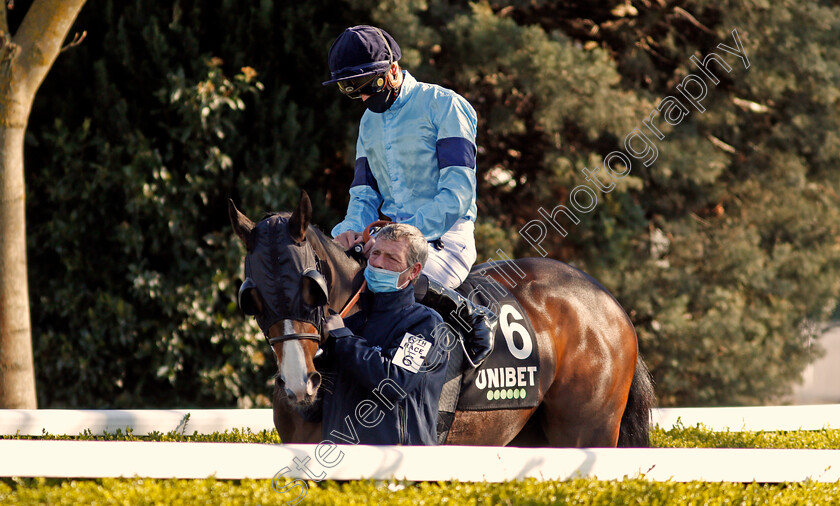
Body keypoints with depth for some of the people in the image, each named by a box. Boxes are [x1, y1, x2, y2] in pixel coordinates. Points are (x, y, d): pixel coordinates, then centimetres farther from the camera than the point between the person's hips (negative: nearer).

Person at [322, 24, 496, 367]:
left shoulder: (443, 105, -7)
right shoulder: (370, 121, 17)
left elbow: (457, 194, -14)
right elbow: (364, 193, 18)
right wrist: (352, 229, -7)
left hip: (445, 238, -7)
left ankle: (475, 319, -13)